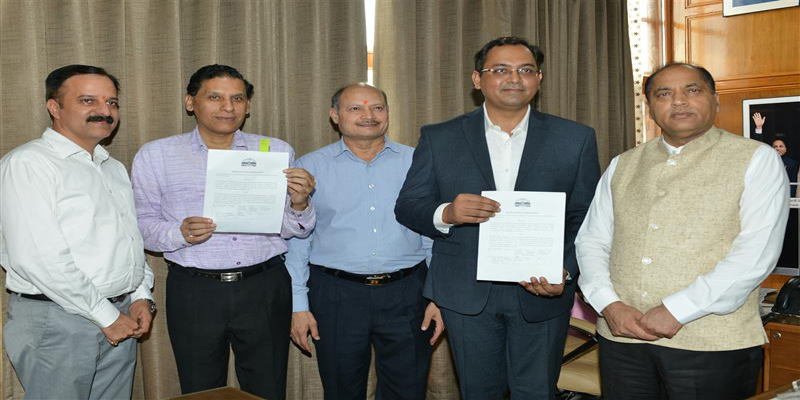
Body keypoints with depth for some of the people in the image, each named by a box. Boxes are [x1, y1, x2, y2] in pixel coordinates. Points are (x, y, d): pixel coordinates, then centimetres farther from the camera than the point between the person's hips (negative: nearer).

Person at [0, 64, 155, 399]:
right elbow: (36, 257, -19)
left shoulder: (115, 169, 17)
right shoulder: (27, 163, -10)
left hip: (119, 322, 7)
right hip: (56, 321, -7)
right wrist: (105, 315, -14)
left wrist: (141, 297, 5)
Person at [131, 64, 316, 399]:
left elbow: (295, 230, 5)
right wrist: (180, 233, -18)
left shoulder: (276, 151, 6)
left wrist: (299, 204, -16)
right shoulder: (155, 155, 4)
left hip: (265, 287, 1)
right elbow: (143, 225, 1)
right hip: (194, 292, 0)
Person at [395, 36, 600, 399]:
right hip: (467, 294, 0)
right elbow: (407, 206, 1)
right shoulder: (439, 138, 2)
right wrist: (446, 213, -20)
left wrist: (565, 272, -13)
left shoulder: (576, 139, 2)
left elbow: (585, 218, 3)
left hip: (543, 292, 0)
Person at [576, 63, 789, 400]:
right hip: (622, 337, 4)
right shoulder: (622, 166, 12)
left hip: (713, 343, -3)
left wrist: (676, 310, -16)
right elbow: (591, 240, 10)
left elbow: (756, 252, -11)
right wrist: (609, 305, -6)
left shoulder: (755, 160, -1)